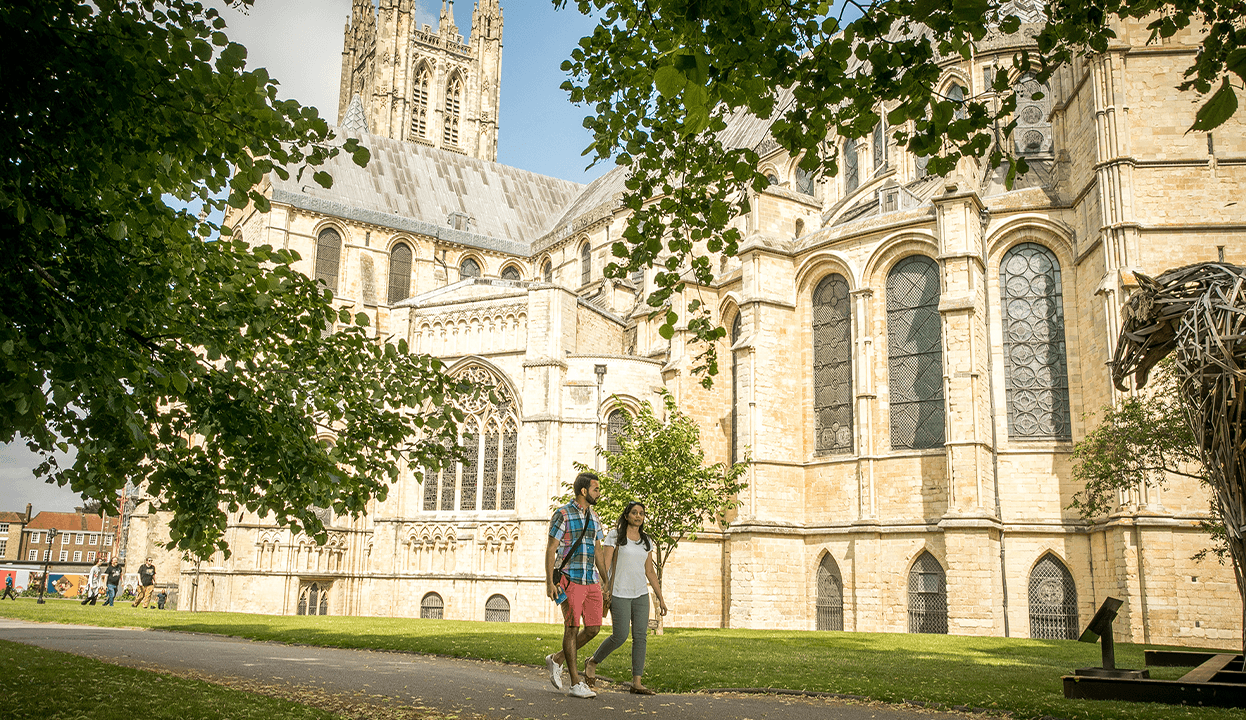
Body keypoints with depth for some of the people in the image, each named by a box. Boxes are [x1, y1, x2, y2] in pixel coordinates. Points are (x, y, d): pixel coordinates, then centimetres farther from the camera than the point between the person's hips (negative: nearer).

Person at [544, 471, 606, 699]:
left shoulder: (593, 518, 14)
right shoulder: (562, 515, -7)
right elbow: (551, 549, -8)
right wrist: (549, 582, -15)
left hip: (591, 581, 7)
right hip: (570, 579, -7)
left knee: (593, 629, 4)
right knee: (572, 628, -4)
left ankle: (556, 659, 23)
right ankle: (576, 684, 1)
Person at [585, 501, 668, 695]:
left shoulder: (646, 540, 11)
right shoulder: (615, 536, -4)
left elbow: (650, 572, 15)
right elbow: (604, 566, -8)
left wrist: (660, 598, 11)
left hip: (640, 594, 5)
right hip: (619, 594, -5)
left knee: (640, 636, -2)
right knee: (620, 637, -6)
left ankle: (636, 683, 1)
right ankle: (592, 662, 19)